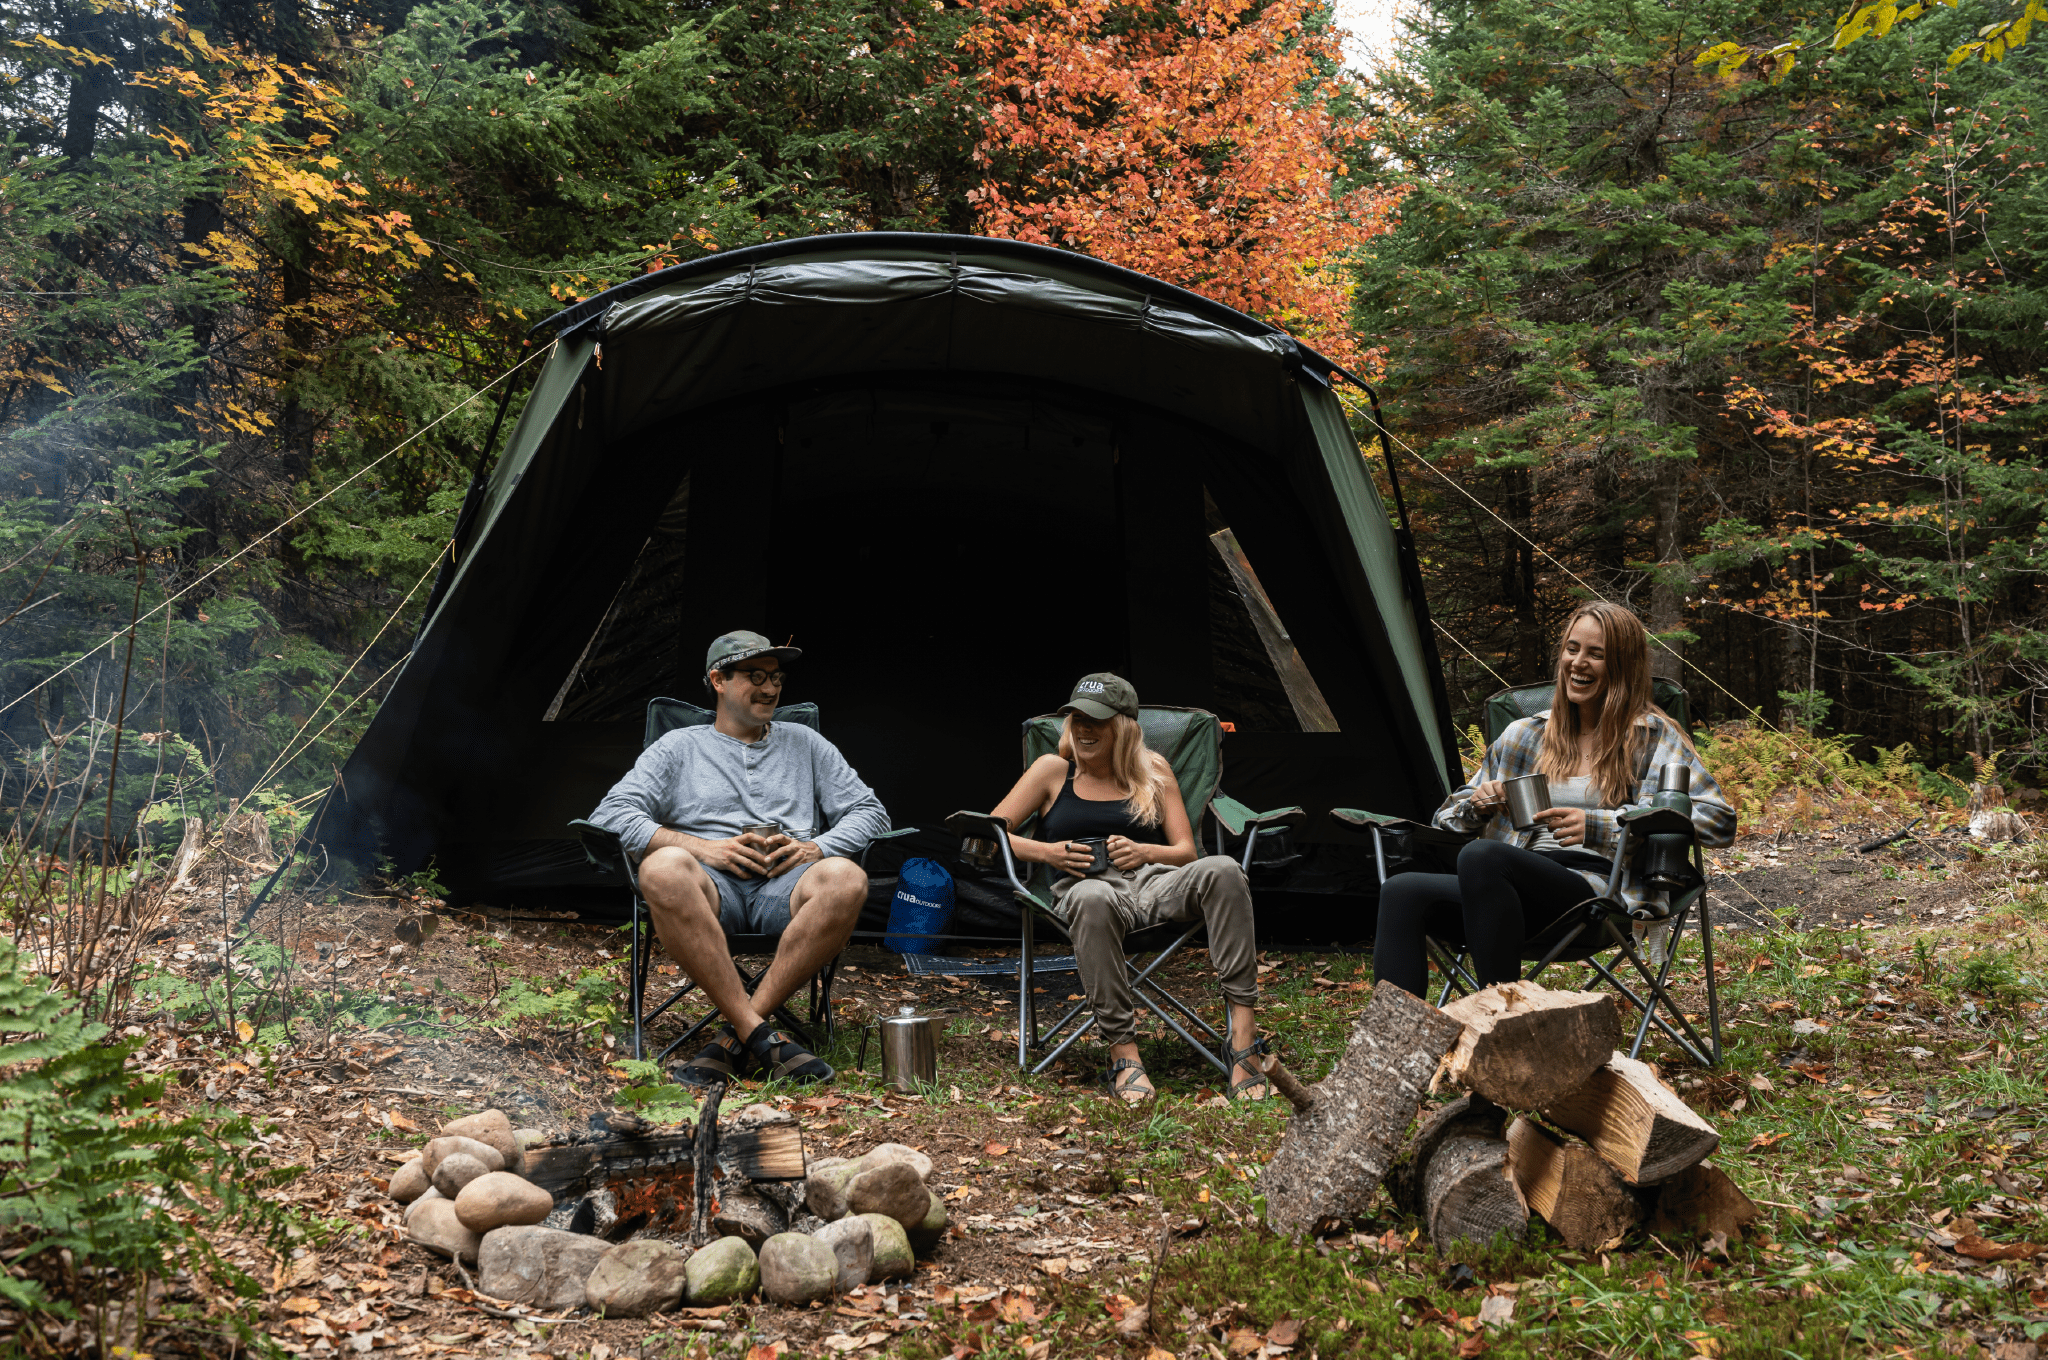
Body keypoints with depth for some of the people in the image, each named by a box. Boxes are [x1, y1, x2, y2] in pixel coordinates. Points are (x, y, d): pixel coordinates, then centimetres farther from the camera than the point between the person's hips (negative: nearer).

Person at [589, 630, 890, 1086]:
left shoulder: (805, 743, 27)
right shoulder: (679, 748, 20)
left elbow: (870, 812, 20)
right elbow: (611, 815, 6)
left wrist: (816, 847, -2)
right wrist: (702, 847, -8)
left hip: (786, 888, 2)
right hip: (712, 887, -1)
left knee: (845, 878, -35)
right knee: (663, 868, -38)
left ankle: (735, 1035, -29)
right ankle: (761, 1034, -36)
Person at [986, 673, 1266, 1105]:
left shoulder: (1153, 770, 19)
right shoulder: (1054, 770, 15)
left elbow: (1186, 852, 14)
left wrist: (1143, 852, -8)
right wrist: (1046, 852, -7)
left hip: (1154, 882, 2)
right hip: (1086, 886, -2)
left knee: (1222, 870, -32)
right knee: (1093, 899, -43)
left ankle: (1243, 1027, -36)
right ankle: (1123, 1053, -38)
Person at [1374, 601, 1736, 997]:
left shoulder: (1651, 736, 11)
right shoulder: (1526, 734, 24)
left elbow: (1718, 818, -2)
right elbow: (1450, 814, 31)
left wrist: (1596, 826, -10)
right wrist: (1479, 804, 4)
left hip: (1595, 888, -5)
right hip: (1517, 886, 5)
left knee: (1481, 856, -36)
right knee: (1402, 893, -25)